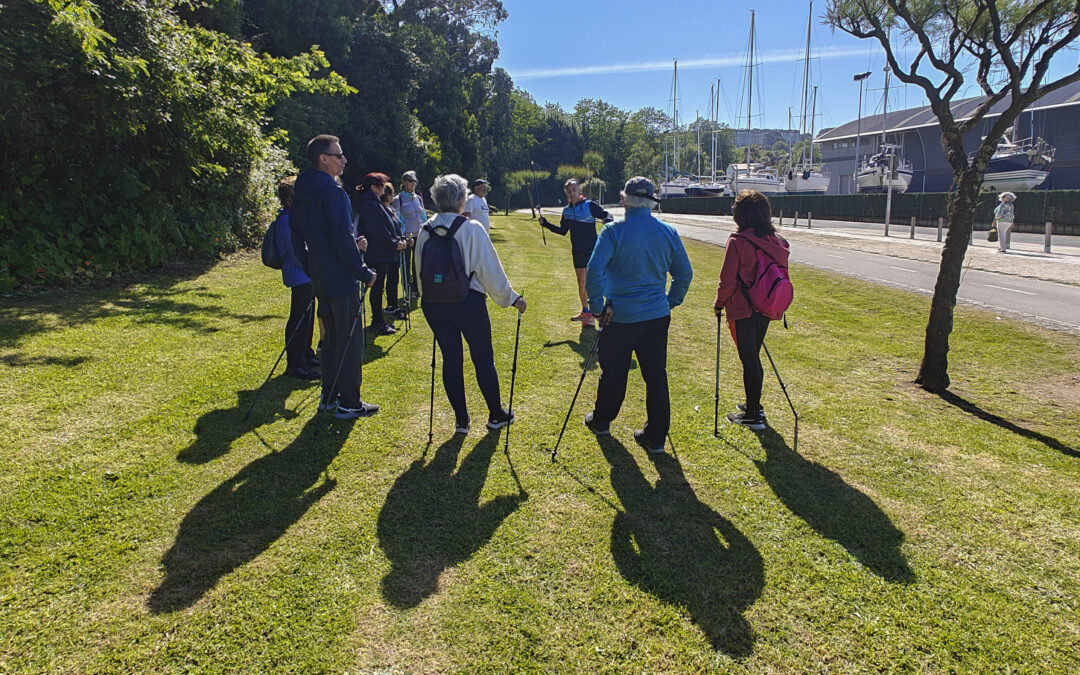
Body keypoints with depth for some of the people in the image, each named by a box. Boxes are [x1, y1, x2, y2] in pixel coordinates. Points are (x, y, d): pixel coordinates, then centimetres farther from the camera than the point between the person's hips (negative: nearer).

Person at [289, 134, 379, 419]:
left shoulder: (301, 195, 10)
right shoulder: (333, 192, -17)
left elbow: (297, 240, 16)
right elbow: (343, 240, -21)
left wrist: (312, 270, 21)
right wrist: (364, 272, -13)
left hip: (320, 280, 9)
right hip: (342, 280, -9)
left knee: (332, 337, 18)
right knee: (350, 341, -1)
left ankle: (329, 396, 26)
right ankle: (349, 403, 6)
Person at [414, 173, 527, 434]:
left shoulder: (425, 231, 1)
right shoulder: (472, 229, -12)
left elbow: (419, 270, 8)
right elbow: (490, 269, -10)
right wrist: (511, 298, -1)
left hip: (434, 304, 4)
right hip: (468, 303, -4)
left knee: (451, 359, 12)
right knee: (484, 359, 10)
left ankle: (461, 419, 20)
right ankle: (496, 415, 24)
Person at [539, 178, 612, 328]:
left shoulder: (590, 205, -8)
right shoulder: (567, 210, 9)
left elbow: (605, 216, -6)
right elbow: (563, 231, 15)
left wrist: (607, 220, -29)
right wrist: (545, 223, 9)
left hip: (592, 249, -6)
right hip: (577, 251, 6)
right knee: (581, 283, 13)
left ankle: (593, 314, 0)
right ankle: (585, 312, 26)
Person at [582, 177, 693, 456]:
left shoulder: (614, 231, -12)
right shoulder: (668, 232, 1)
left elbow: (594, 271, -20)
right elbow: (684, 273, 8)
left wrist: (597, 307, -10)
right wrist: (671, 301, 18)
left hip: (620, 317, -3)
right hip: (657, 316, 3)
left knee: (613, 373, 14)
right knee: (656, 375, 9)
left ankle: (601, 421, 35)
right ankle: (655, 437, 15)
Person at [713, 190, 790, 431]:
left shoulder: (737, 242, -16)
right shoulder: (776, 241, 3)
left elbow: (727, 280, -15)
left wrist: (719, 303, 1)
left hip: (742, 311, -6)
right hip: (765, 310, 6)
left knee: (749, 360, 2)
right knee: (753, 357, 20)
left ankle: (752, 415, 12)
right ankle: (754, 405, 34)